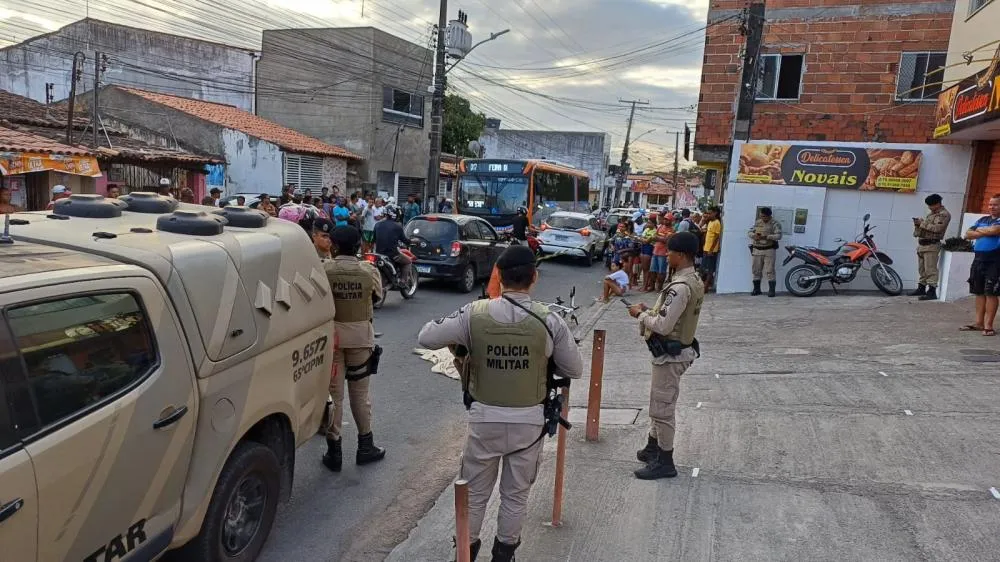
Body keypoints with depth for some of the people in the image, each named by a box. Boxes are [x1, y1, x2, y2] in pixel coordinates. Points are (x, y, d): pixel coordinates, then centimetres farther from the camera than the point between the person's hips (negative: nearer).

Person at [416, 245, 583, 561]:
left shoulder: (474, 314, -12)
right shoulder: (550, 321, -11)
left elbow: (425, 338, -4)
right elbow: (575, 370, 0)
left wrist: (459, 344, 13)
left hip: (485, 417, 0)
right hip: (529, 420, 0)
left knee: (475, 491, 19)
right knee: (516, 493, 19)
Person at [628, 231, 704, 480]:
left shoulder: (681, 287, -26)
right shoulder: (694, 280, 7)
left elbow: (663, 325, -27)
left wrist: (641, 315, -11)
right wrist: (650, 310, 6)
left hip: (670, 354, -10)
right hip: (677, 349, 10)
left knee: (662, 408, 2)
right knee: (658, 403, 23)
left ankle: (665, 462, 14)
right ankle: (653, 448, 38)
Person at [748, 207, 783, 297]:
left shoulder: (775, 224, -4)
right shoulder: (757, 222, 12)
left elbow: (778, 236, -15)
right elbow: (750, 232, 15)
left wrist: (765, 237, -24)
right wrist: (754, 235, -9)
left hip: (769, 250, -5)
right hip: (757, 250, 5)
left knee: (769, 271, -9)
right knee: (756, 270, 7)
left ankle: (771, 290, -5)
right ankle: (756, 289, 16)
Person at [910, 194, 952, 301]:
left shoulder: (944, 214, -7)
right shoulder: (931, 213, 21)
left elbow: (937, 228, -20)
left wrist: (922, 223, -15)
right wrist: (918, 223, 3)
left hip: (932, 245, -9)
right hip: (922, 244, 9)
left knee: (930, 269, -13)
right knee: (922, 269, 13)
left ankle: (932, 291, -15)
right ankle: (921, 288, 21)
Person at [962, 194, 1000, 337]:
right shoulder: (983, 220, 17)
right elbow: (968, 234, 10)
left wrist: (979, 230, -2)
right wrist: (985, 232, -6)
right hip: (979, 259, 6)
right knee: (979, 293, 9)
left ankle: (988, 325, -3)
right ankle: (979, 323, 15)